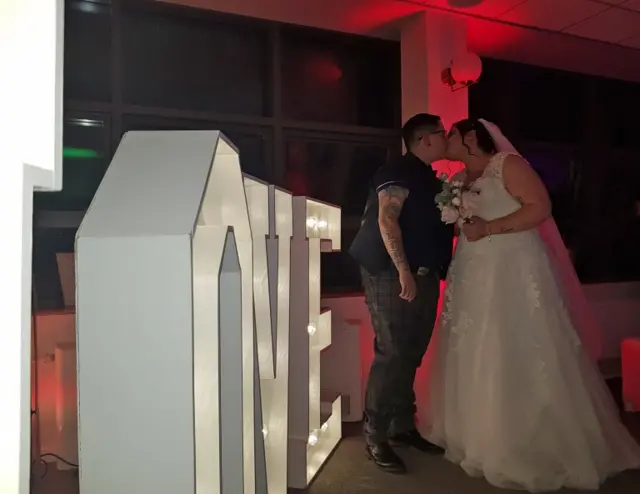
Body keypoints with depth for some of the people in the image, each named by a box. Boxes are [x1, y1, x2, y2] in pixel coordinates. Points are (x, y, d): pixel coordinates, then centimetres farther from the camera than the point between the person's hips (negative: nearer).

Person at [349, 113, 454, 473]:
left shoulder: (432, 180, 20)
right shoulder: (398, 172, -7)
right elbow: (386, 220, -19)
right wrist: (403, 271, -26)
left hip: (425, 277, 9)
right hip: (393, 276, -9)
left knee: (411, 355, 12)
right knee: (392, 355, -8)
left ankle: (403, 427, 24)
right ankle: (376, 438, 1)